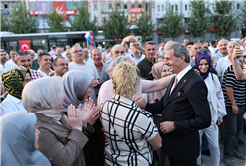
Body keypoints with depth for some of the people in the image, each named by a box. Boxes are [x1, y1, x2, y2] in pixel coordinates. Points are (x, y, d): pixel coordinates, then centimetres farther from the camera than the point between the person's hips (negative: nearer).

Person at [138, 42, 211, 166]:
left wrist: (174, 125, -22)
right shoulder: (175, 79, 7)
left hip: (184, 148, -8)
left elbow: (204, 120, -25)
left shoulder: (195, 83, -22)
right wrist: (145, 106, -8)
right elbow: (163, 105, 9)